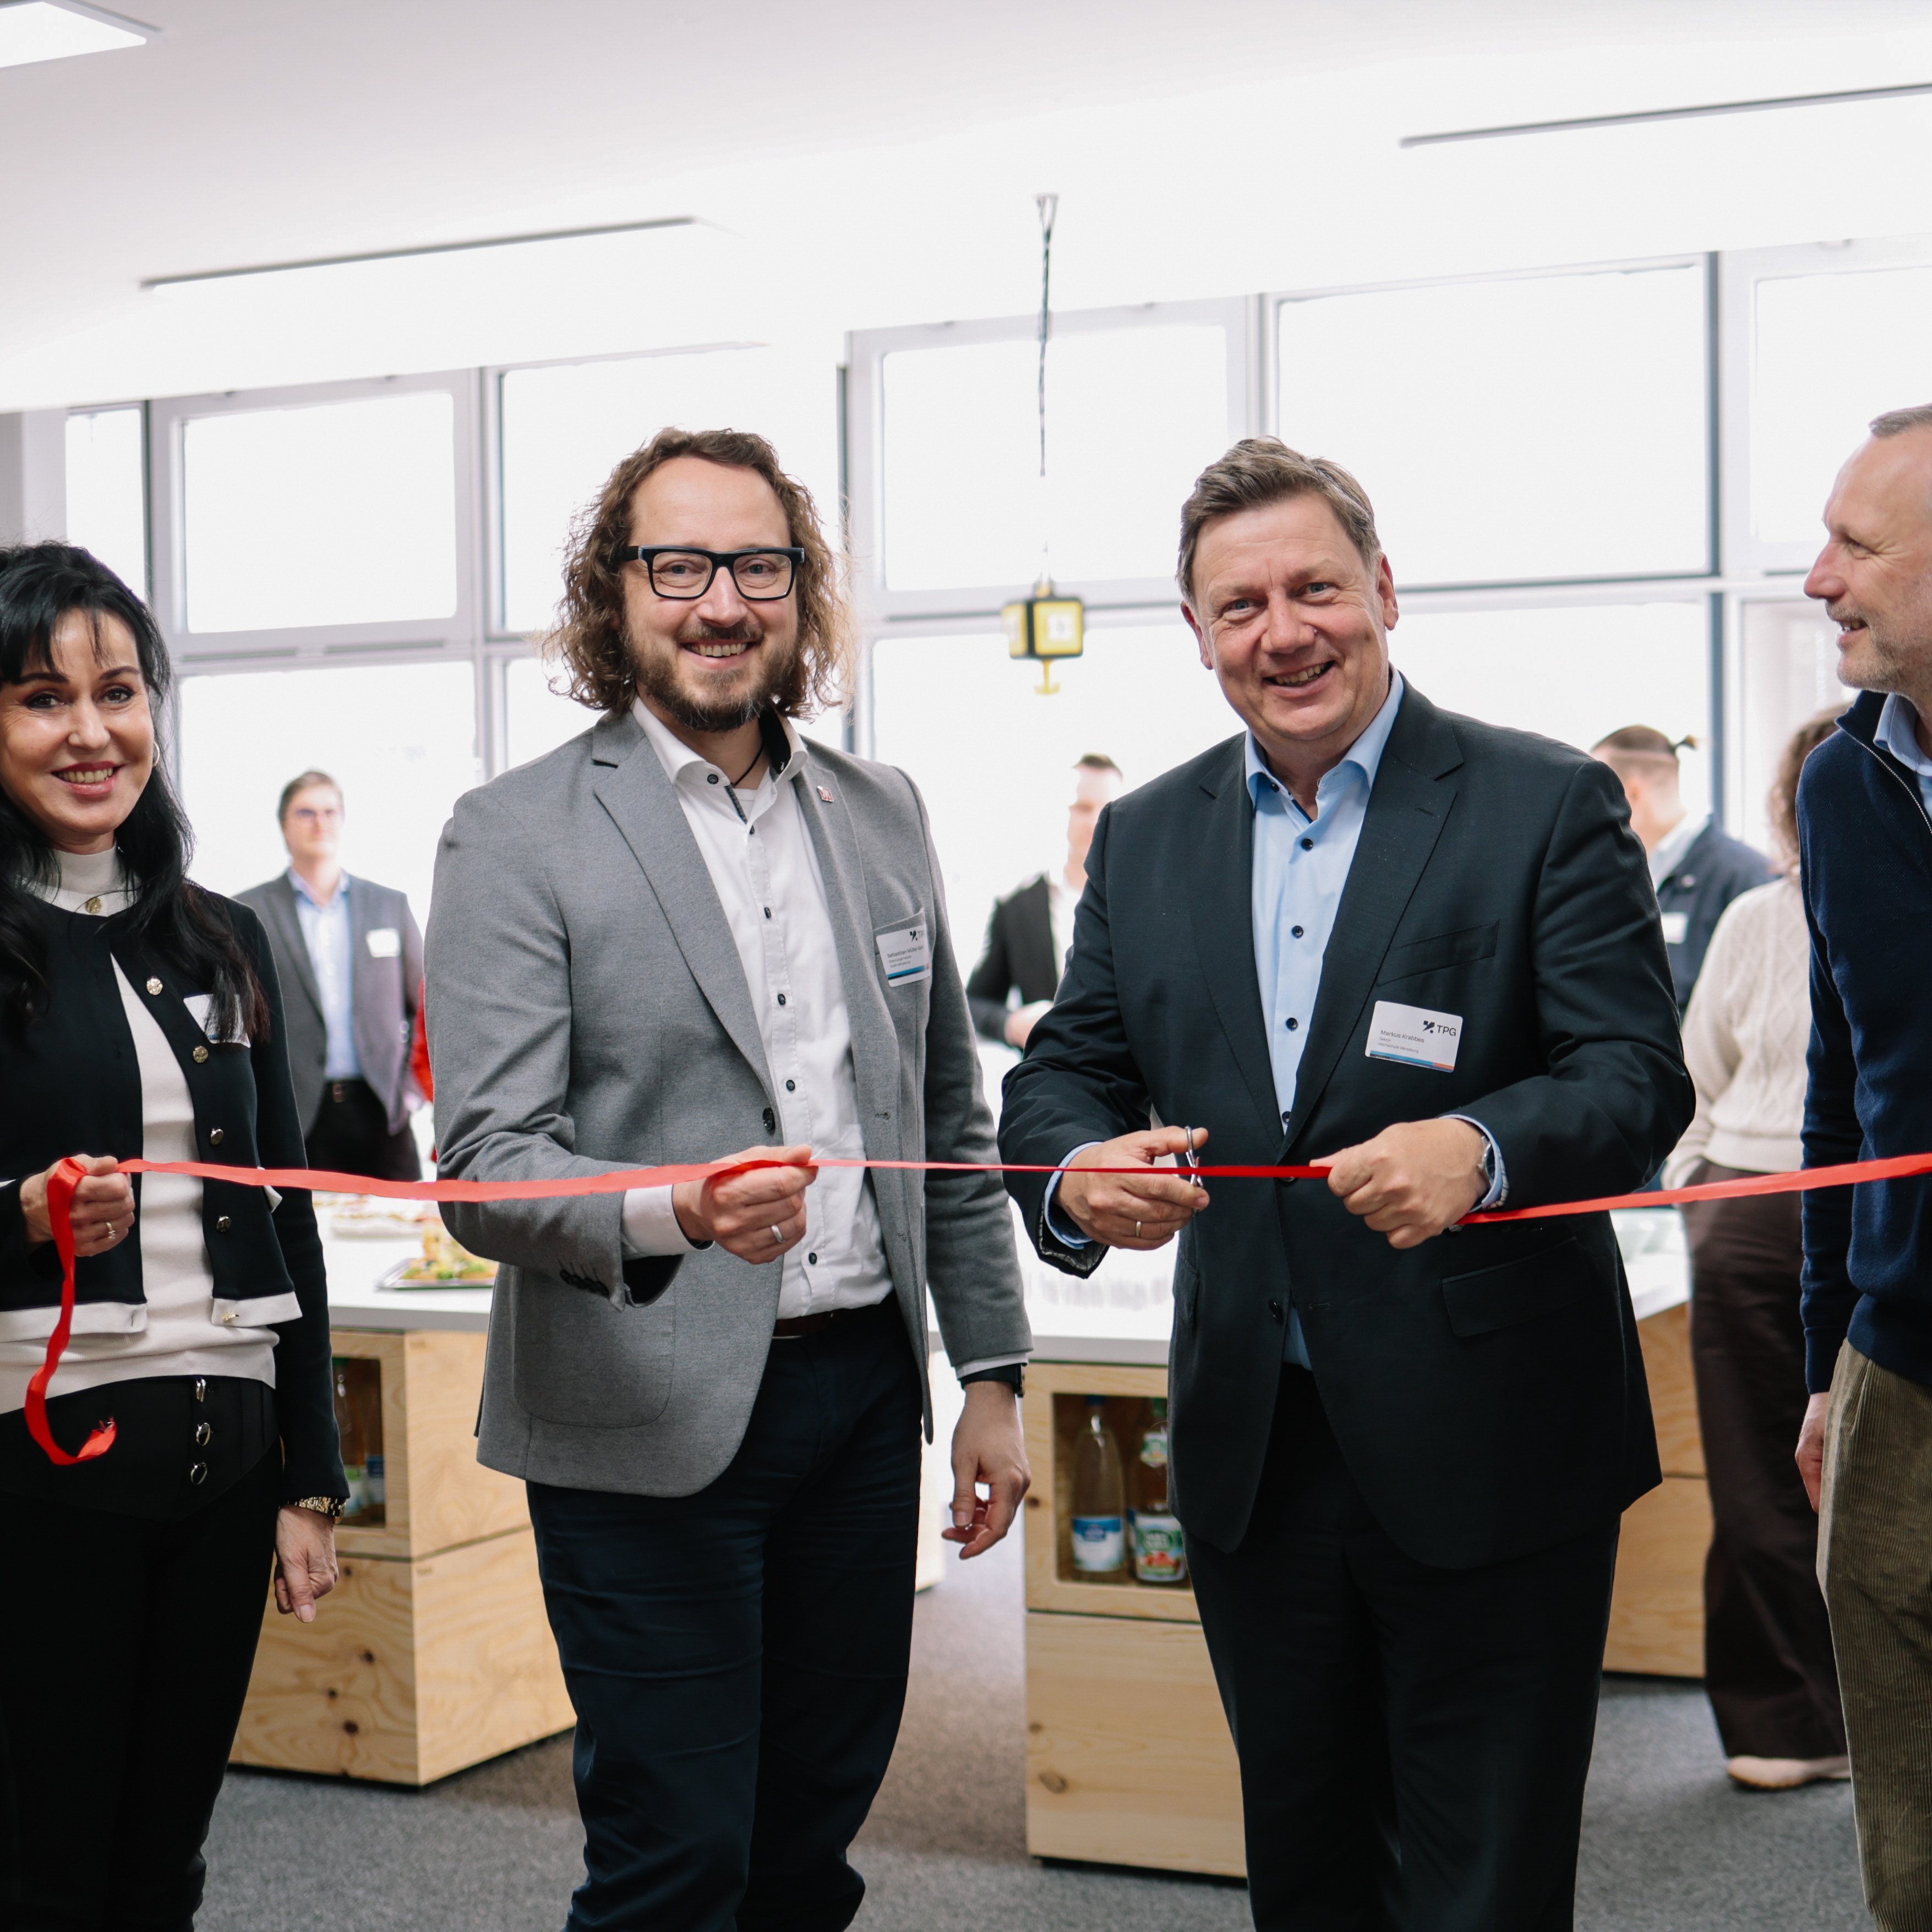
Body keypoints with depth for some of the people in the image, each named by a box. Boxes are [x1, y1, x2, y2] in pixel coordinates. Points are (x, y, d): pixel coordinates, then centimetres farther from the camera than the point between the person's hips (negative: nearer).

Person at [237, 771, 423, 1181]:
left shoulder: (390, 905, 15)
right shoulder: (248, 913, 8)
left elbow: (425, 1005, 17)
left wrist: (411, 1086, 7)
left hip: (380, 1113, 2)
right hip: (295, 1120, -2)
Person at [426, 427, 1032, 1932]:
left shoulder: (882, 812, 10)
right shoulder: (516, 837, -7)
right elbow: (487, 1163, -13)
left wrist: (992, 1374, 11)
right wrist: (677, 1213, -32)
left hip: (863, 1394, 5)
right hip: (651, 1424, -5)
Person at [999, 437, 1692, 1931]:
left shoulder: (1549, 807, -6)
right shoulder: (1146, 839, 8)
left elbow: (1638, 1078, -13)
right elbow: (1064, 1070, 7)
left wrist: (1478, 1147, -34)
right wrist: (1077, 1171, -17)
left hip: (1488, 1453, -4)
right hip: (1253, 1452, 5)